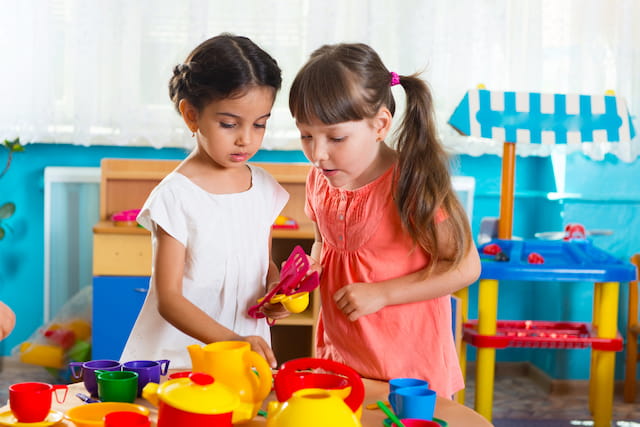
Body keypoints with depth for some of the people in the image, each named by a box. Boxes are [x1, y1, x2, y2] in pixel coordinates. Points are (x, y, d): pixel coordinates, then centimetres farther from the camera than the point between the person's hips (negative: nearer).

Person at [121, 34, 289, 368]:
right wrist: (231, 340, -26)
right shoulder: (176, 196, -10)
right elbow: (168, 298, -13)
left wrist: (275, 286, -2)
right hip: (179, 359, -4)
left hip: (249, 354, 4)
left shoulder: (265, 187, 7)